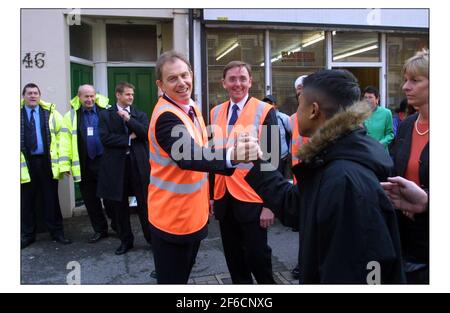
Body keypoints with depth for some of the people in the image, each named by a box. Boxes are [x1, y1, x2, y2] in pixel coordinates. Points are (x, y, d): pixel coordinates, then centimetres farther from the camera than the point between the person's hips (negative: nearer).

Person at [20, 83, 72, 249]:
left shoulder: (50, 112, 5)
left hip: (47, 161, 0)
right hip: (26, 162, 0)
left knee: (51, 198, 8)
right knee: (26, 200, 8)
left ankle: (57, 232, 20)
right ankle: (27, 234, 23)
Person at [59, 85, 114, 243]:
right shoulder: (71, 116, 3)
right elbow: (65, 140, 0)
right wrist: (65, 164, -7)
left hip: (104, 161, -2)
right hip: (85, 164, 3)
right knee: (90, 199, 11)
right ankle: (100, 230, 25)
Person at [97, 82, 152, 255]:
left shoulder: (140, 115, 9)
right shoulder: (106, 115, 5)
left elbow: (146, 134, -7)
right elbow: (105, 138, -8)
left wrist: (129, 119, -13)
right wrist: (129, 138, -8)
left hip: (138, 163, 0)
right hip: (116, 164, 0)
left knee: (144, 203, 4)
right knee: (119, 205, 9)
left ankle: (152, 238, 18)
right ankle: (126, 240, 25)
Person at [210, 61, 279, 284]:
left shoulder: (265, 111, -7)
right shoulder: (216, 112, 8)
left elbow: (272, 159, -9)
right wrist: (210, 195, 9)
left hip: (252, 200, -5)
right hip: (224, 199, 5)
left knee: (257, 257, 5)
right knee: (233, 259, 16)